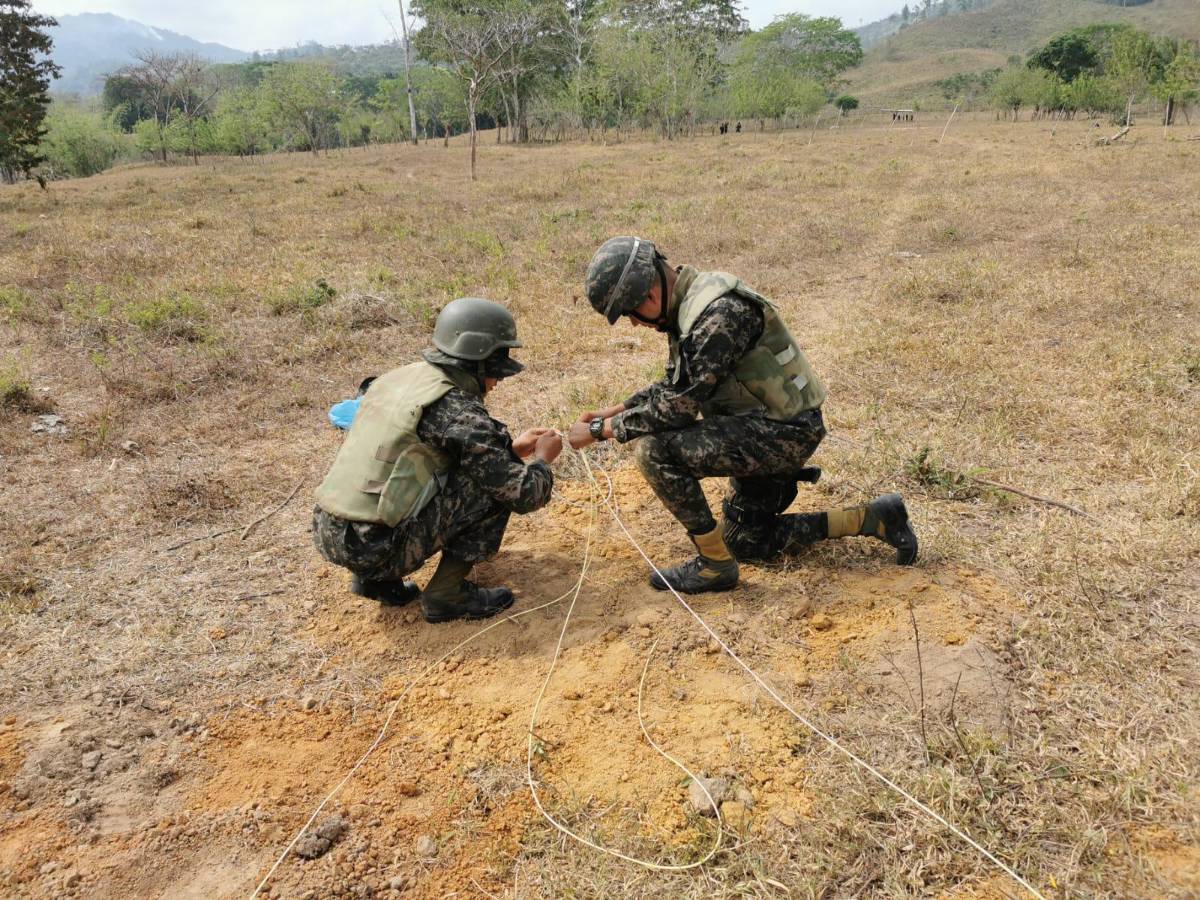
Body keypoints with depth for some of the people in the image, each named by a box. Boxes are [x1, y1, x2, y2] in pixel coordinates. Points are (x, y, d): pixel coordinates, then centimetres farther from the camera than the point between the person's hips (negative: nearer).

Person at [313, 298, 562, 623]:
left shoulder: (398, 377, 12)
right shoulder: (457, 409, -14)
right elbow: (522, 494, -10)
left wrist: (512, 450, 27)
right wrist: (542, 459, 9)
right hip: (375, 546, -8)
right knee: (496, 486, -3)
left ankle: (372, 578, 20)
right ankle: (446, 594, 5)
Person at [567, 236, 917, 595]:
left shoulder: (717, 314, -27)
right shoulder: (688, 303, 5)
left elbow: (677, 408, -27)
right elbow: (673, 385, 18)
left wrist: (601, 429, -16)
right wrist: (616, 411, 8)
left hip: (785, 431, -11)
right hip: (762, 429, 11)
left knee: (654, 450, -23)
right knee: (744, 541, 22)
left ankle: (715, 564, -8)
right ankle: (873, 518, 25)